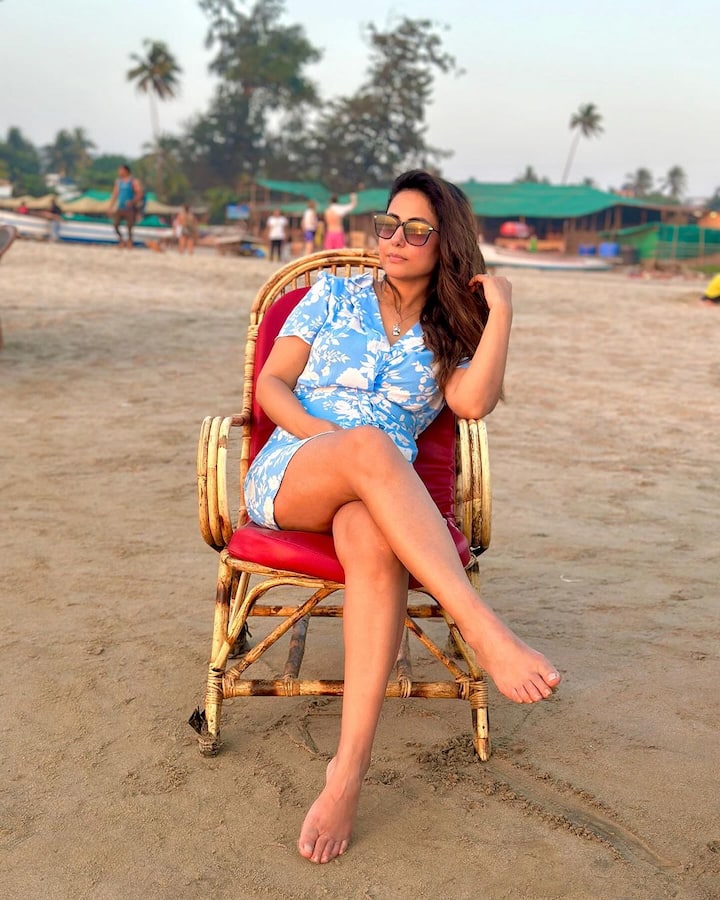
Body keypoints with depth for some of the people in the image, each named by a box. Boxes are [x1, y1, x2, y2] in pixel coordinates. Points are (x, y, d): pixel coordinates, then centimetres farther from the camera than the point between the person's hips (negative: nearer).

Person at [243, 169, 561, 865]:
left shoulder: (450, 333, 18)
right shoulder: (334, 295, 16)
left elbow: (472, 402, -5)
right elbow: (272, 383, 7)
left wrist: (500, 312, -3)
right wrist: (328, 436, -10)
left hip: (381, 494, 1)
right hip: (287, 474, 0)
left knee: (374, 541, -40)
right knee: (370, 445, -38)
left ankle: (348, 772, -42)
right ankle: (486, 634, -47)